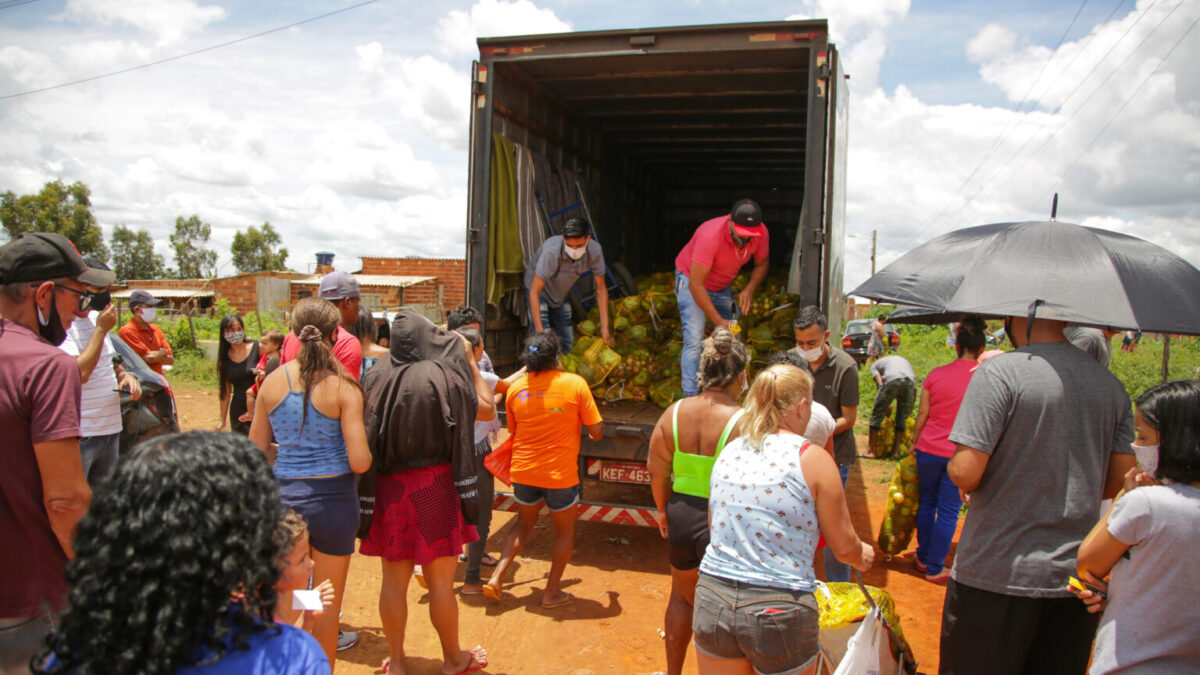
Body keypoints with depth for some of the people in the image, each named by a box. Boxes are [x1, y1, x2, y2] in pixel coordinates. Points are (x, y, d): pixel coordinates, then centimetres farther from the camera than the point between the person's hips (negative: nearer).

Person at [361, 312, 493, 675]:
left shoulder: (378, 376, -4)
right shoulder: (442, 374, -14)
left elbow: (372, 432, 11)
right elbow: (486, 409, -2)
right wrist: (470, 360, 5)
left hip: (389, 486, 4)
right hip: (435, 486, -3)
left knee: (394, 580, 14)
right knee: (440, 581, 9)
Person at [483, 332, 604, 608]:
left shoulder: (516, 388, -1)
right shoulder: (575, 384, -11)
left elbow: (513, 432, 11)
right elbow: (597, 431, -10)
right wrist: (594, 432, 13)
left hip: (522, 471, 4)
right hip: (560, 474, -3)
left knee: (524, 524, 26)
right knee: (565, 532, 18)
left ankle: (496, 577, 17)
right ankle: (552, 591, 23)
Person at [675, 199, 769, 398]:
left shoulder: (761, 233, -19)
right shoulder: (711, 235, -37)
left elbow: (761, 265, 2)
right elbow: (696, 285, -34)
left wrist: (749, 289, -19)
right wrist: (718, 321, -34)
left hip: (722, 285, 6)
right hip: (691, 279, -6)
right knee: (694, 340, -17)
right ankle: (691, 398, -13)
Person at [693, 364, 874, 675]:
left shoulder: (728, 453, 5)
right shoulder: (812, 459, -9)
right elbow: (843, 546, -2)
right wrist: (863, 556, 22)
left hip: (713, 601, 4)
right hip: (778, 613, -4)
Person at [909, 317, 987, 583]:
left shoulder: (936, 374, -4)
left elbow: (922, 414, 2)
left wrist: (914, 442, 15)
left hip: (929, 449, 2)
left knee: (927, 503, 19)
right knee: (948, 512, 8)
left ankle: (923, 558, 30)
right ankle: (935, 568, 16)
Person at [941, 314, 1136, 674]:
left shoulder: (999, 372, -14)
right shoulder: (1111, 384, 5)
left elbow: (965, 473, -19)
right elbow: (1119, 481, 8)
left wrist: (952, 464, 3)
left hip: (998, 576, -5)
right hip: (1077, 578, 6)